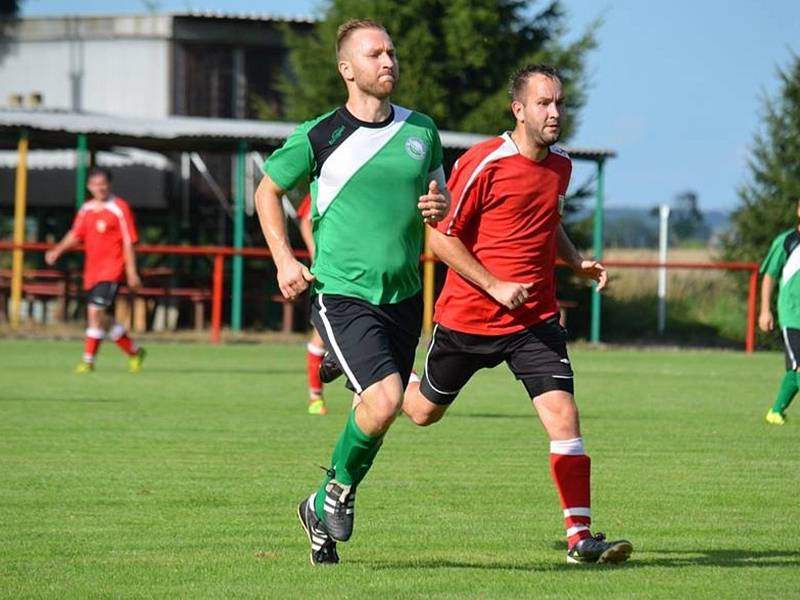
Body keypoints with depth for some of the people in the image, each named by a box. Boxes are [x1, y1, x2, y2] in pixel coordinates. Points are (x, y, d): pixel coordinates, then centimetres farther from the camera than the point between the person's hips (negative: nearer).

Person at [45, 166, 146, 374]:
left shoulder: (119, 208, -7)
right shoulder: (86, 209, 11)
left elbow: (128, 242, -7)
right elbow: (76, 234, 16)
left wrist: (131, 272, -9)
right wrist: (58, 250, -1)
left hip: (112, 269, -7)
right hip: (92, 270, 7)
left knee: (96, 311, -18)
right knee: (104, 319, 9)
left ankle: (88, 360, -12)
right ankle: (134, 351, 27)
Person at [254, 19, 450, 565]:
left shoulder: (421, 129, 7)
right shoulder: (319, 137, -6)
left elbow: (435, 185, 23)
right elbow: (268, 191, 9)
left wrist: (439, 205, -1)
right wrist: (284, 260, -1)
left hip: (404, 296, 5)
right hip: (342, 293, -5)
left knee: (377, 410, 8)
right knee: (384, 401, -23)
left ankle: (322, 508, 29)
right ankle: (341, 485, 5)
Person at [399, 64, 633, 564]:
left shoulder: (560, 166, 6)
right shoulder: (483, 163, -15)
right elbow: (441, 236, -13)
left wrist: (578, 262, 6)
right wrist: (494, 286, -20)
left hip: (535, 318, 4)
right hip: (468, 315, -4)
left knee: (562, 414, -14)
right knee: (424, 411, 15)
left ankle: (580, 537, -14)